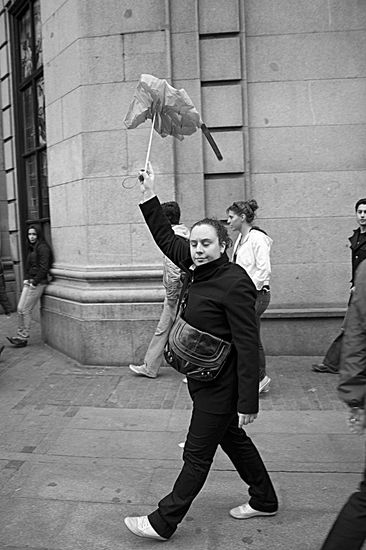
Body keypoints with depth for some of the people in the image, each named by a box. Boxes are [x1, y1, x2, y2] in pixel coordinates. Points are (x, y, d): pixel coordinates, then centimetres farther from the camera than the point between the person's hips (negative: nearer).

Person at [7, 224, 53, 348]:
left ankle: (23, 338, 4)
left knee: (26, 310, -5)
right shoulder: (31, 248, 16)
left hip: (38, 283, -9)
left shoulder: (42, 248, -11)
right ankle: (20, 335, 14)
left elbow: (43, 268, -17)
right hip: (29, 282, 9)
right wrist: (26, 279, 9)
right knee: (20, 309, 7)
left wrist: (34, 282, -15)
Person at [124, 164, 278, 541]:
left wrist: (247, 402, -23)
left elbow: (247, 345, -23)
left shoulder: (234, 283, -23)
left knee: (197, 455, 6)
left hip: (220, 386, -9)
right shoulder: (197, 268, 2)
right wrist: (148, 197, 12)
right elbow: (166, 239, 15)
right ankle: (264, 500, 43)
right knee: (232, 440, 23)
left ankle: (163, 523, 22)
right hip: (205, 380, 9)